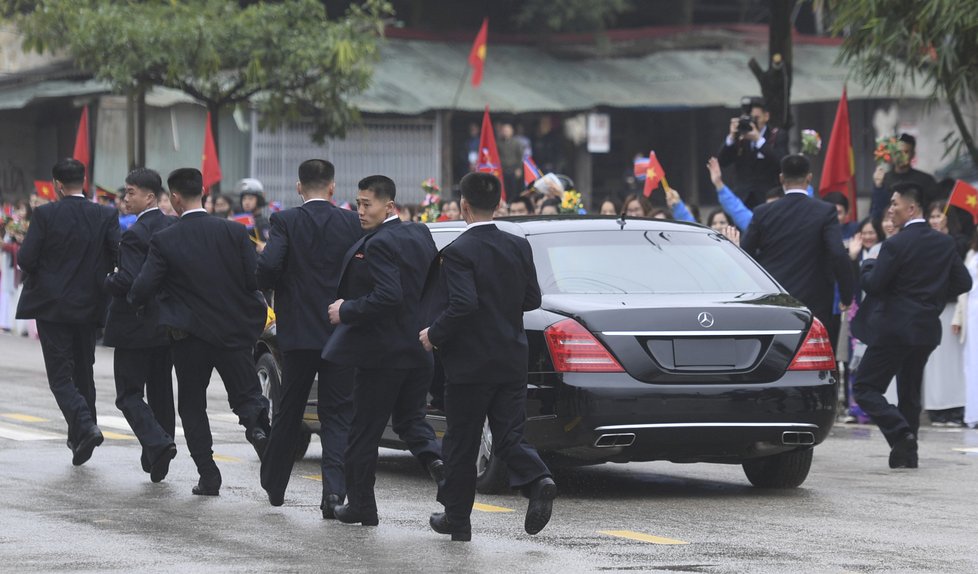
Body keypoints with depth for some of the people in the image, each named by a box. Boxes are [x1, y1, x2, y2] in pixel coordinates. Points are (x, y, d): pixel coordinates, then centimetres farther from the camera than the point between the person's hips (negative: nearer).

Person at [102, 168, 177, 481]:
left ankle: (157, 442, -20)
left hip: (136, 326, -7)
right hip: (169, 324, 7)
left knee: (128, 394, -1)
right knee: (161, 391, 15)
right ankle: (155, 456, 20)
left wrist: (108, 282, -6)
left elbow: (129, 280, -24)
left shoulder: (135, 235, -17)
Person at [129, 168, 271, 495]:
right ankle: (256, 423, -23)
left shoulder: (164, 241, -10)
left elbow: (143, 289, -12)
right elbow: (255, 279, -6)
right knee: (247, 395, 12)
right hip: (235, 331, 1)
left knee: (192, 407, 13)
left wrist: (133, 300, 11)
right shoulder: (234, 232, -5)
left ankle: (208, 476, 6)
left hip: (190, 336, -1)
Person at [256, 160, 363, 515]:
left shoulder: (285, 222, -6)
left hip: (298, 332, 0)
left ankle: (274, 486, 28)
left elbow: (268, 266, -17)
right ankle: (334, 489, -12)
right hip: (341, 333, 0)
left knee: (289, 412, 15)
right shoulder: (351, 223, -2)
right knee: (337, 414, 4)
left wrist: (268, 286, 5)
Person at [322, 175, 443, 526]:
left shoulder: (378, 245, -19)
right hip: (419, 350, 8)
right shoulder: (420, 235, 8)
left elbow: (387, 296, -28)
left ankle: (361, 505, 10)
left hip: (382, 353, -8)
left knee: (365, 431, 3)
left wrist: (347, 311, -18)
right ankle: (433, 457, -10)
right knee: (410, 417, 19)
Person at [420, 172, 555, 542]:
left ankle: (456, 518, 16)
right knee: (509, 436, 7)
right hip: (512, 361, 5)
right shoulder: (518, 247, 4)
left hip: (469, 363, -5)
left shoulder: (458, 252, -15)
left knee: (461, 443, 7)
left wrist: (434, 335, -11)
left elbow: (463, 304, -25)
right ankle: (538, 480, -20)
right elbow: (532, 299, 9)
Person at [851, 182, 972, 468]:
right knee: (909, 392, 16)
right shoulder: (945, 244, 5)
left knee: (865, 387, -2)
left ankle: (900, 433, -20)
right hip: (927, 328, 7)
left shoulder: (896, 245, -15)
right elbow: (963, 282, 8)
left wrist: (868, 265, 4)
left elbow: (873, 284, -15)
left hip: (895, 328, -7)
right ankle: (908, 453, 15)